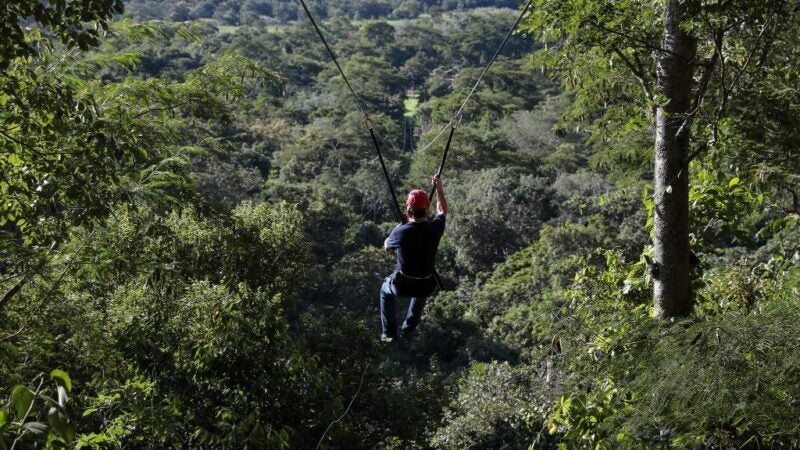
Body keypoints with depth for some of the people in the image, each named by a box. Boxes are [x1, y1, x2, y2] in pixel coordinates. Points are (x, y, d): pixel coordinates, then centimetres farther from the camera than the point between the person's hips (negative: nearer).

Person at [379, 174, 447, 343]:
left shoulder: (400, 232, -20)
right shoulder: (434, 228, -15)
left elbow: (386, 247, 5)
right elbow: (442, 212, 11)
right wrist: (439, 189, 13)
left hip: (402, 286, -2)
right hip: (426, 287, 2)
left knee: (386, 290, 32)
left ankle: (389, 333, 32)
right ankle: (408, 329, 42)